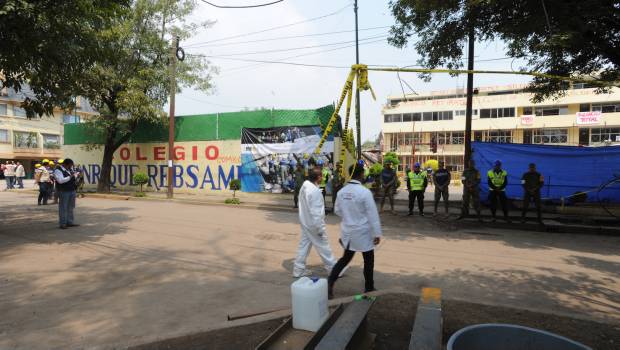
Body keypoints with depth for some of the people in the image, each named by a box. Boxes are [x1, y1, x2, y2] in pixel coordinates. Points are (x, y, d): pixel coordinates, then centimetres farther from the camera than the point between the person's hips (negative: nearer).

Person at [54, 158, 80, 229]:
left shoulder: (70, 169, 14)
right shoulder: (58, 170, -11)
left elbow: (74, 177, 25)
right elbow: (60, 180, -23)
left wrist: (76, 174, 5)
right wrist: (70, 176, -23)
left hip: (72, 191, 8)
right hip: (64, 191, -8)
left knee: (70, 207, 13)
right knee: (63, 208, -3)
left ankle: (70, 222, 22)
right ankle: (62, 223, 3)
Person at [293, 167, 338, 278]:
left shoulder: (304, 187, 4)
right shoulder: (314, 191, -25)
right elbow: (316, 212, -26)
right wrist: (320, 228, -19)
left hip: (305, 222, 9)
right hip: (313, 224, -9)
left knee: (304, 245, 15)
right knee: (323, 246, 5)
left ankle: (298, 269, 23)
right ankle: (334, 269, 19)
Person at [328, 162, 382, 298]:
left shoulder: (341, 191, -3)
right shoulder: (365, 192, -20)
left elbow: (338, 211, 8)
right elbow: (372, 215, -17)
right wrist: (377, 233, -10)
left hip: (347, 231, 6)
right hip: (363, 232, -5)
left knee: (346, 258, 19)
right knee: (368, 260, 13)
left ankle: (330, 282, 9)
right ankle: (369, 288, 26)